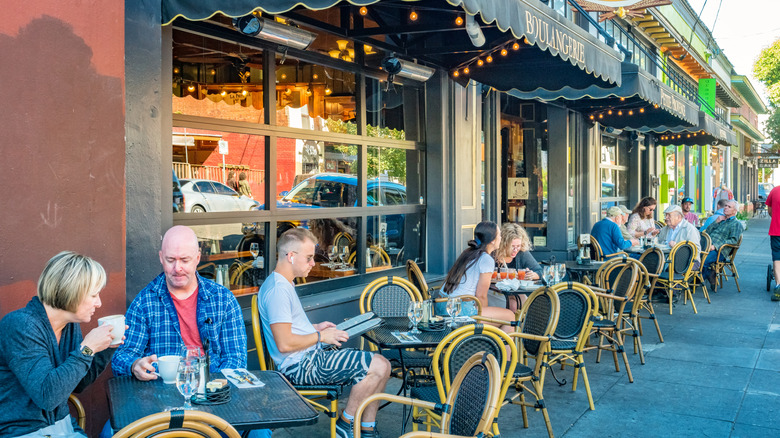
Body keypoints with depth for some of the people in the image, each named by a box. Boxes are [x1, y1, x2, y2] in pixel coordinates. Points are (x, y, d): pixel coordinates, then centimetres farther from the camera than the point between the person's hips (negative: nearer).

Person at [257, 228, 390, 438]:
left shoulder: (282, 284, 15)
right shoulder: (278, 290, -20)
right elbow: (285, 344, -25)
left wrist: (315, 327, 15)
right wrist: (321, 336, -12)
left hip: (309, 358, 11)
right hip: (302, 365, -11)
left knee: (381, 364, 6)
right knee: (378, 367, -15)